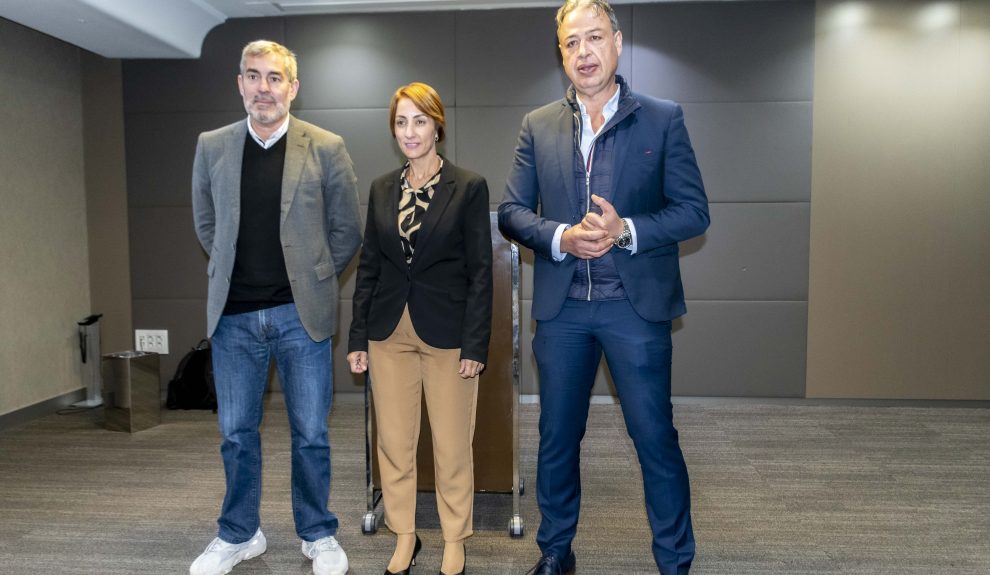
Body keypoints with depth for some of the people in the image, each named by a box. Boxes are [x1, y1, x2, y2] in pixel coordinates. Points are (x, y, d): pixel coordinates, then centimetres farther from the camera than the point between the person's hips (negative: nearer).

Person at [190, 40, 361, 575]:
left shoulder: (326, 148, -3)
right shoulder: (212, 146, 5)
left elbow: (346, 231, 3)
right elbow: (206, 224, 17)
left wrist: (311, 281, 5)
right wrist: (235, 274, 13)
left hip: (301, 314, -2)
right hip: (234, 315, 3)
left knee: (310, 433, 7)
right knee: (236, 432, 13)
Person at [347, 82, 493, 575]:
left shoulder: (469, 187, -4)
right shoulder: (382, 189, 8)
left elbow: (480, 271, -5)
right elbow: (368, 266, 10)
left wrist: (475, 344, -10)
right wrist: (358, 338, 7)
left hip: (446, 333, -4)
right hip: (390, 333, 4)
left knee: (452, 446, 6)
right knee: (393, 441, 11)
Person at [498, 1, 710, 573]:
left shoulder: (663, 118, 2)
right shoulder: (538, 126, 9)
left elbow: (694, 210, -1)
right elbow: (511, 212, 6)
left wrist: (626, 231, -16)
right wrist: (561, 237, -12)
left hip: (637, 303, -2)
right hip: (561, 305, 3)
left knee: (656, 439, 4)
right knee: (557, 437, 14)